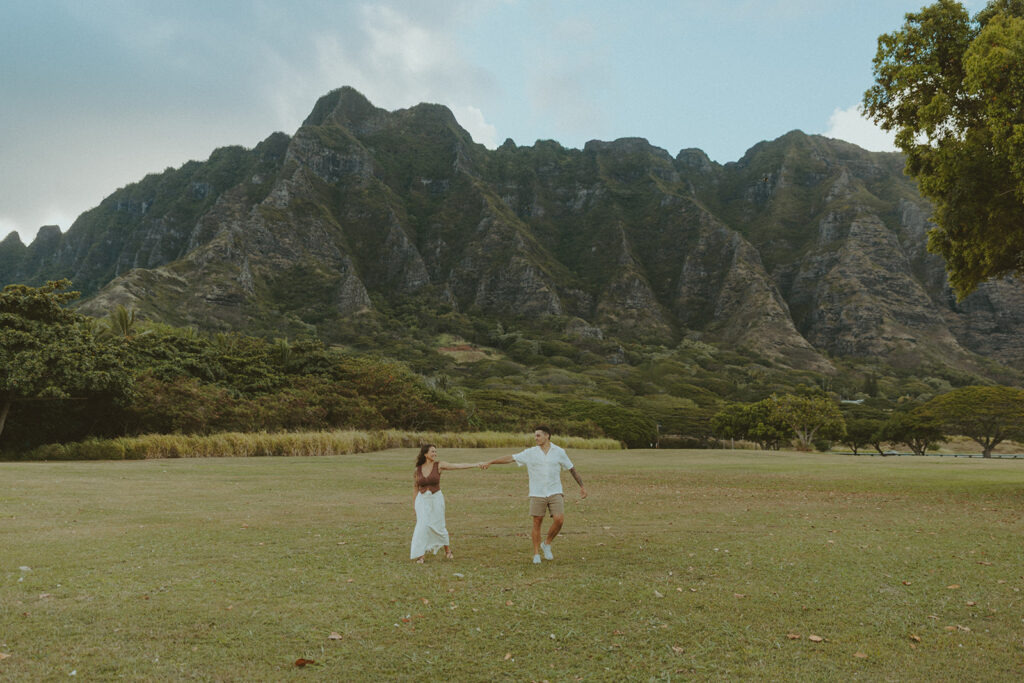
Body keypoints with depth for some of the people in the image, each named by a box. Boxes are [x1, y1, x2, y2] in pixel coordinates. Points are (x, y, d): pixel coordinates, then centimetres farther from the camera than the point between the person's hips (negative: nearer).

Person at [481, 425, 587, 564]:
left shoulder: (559, 452, 2)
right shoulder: (530, 453, 0)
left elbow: (572, 469, 10)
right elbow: (510, 458, -2)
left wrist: (582, 486, 9)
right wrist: (490, 462, -9)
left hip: (555, 493, 0)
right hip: (537, 494, 0)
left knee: (559, 519, -15)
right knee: (537, 523, 1)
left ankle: (546, 545, 9)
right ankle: (536, 554, 14)